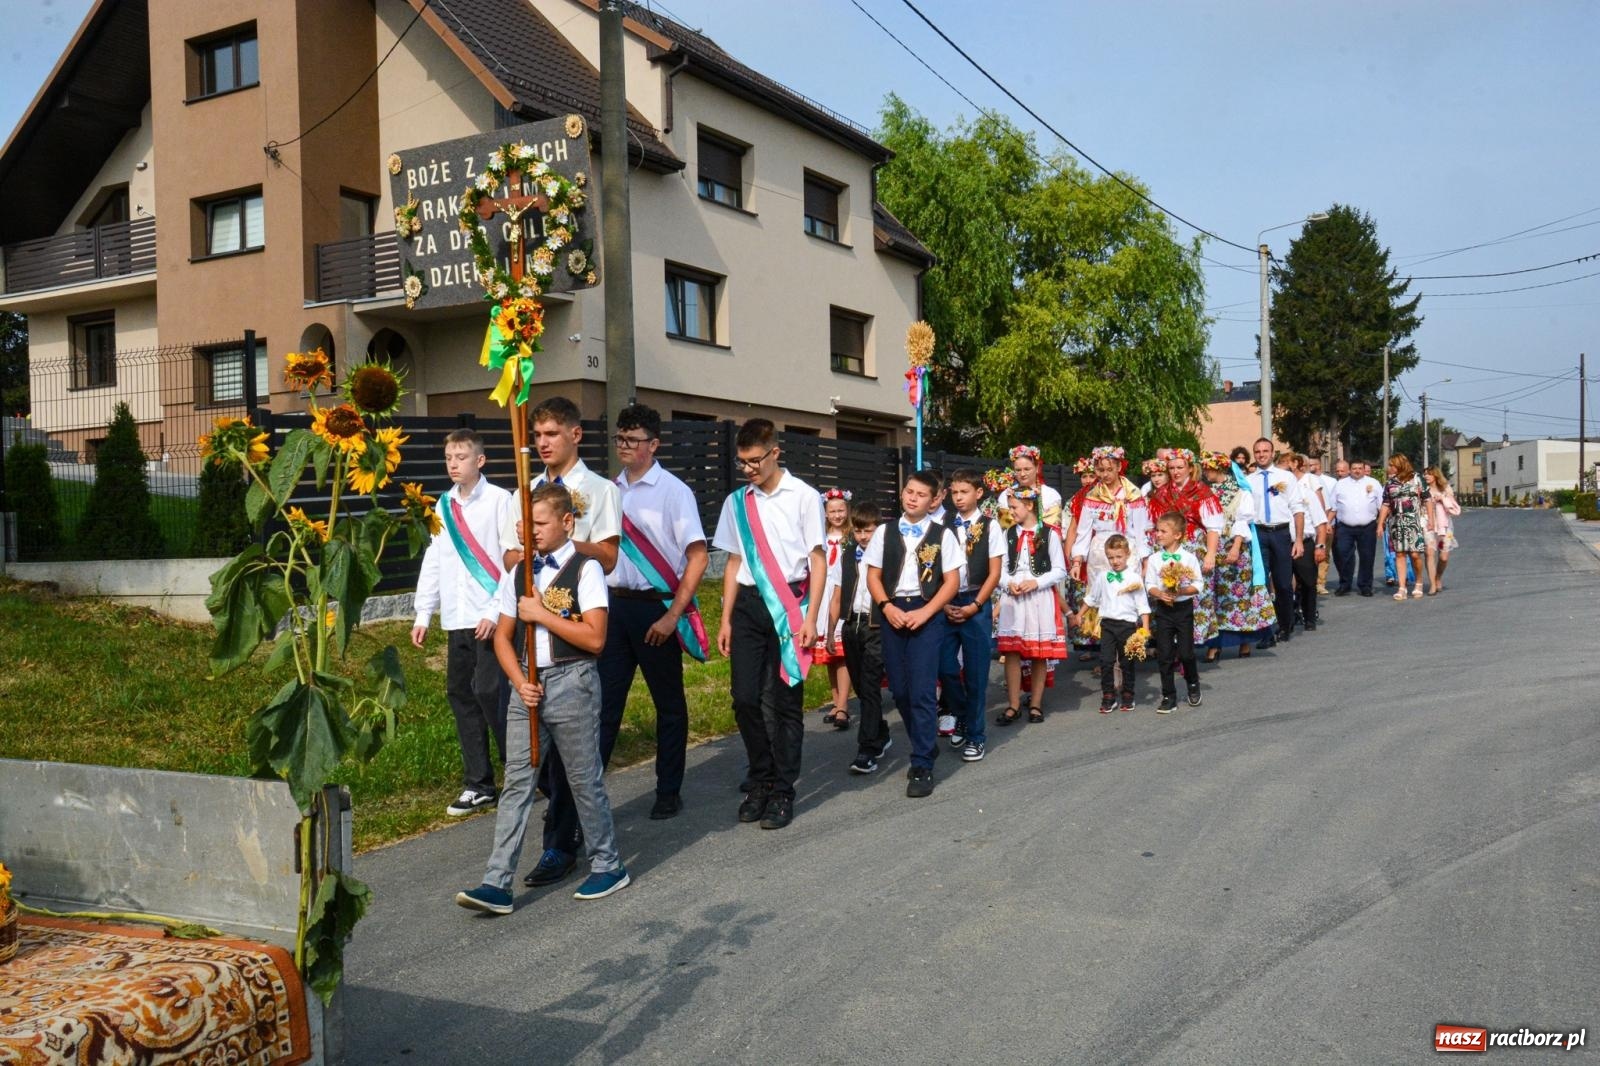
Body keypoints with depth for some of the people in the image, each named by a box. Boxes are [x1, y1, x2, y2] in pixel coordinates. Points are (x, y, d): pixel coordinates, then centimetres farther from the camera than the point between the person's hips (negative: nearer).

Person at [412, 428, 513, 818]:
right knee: (460, 694, 8)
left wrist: (497, 611, -13)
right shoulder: (444, 505, 13)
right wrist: (423, 613, 12)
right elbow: (432, 561, 16)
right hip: (457, 618, 6)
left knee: (488, 691, -10)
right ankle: (478, 784, 18)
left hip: (492, 617, -6)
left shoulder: (499, 500, -4)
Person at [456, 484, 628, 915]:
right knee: (516, 782, 2)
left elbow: (594, 638, -15)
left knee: (584, 779, 6)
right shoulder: (518, 573, 10)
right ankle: (497, 884, 3)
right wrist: (520, 682, -2)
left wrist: (542, 614, -16)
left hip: (571, 681, -5)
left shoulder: (585, 569, -7)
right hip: (527, 683, 5)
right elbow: (502, 636, 12)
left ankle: (608, 866, 23)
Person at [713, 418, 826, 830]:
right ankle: (761, 779, 23)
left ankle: (783, 791, 14)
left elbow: (818, 559, -2)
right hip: (748, 603, 4)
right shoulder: (736, 502, 9)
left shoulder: (803, 497, -2)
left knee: (785, 701, 2)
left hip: (790, 602, -3)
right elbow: (734, 562, 14)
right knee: (745, 697, 2)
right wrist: (726, 619, 11)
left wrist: (810, 616, -9)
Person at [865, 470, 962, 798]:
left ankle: (922, 768, -3)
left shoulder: (942, 535, 2)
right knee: (899, 689, 8)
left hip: (927, 614, -3)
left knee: (922, 691, -9)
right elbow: (873, 576, 9)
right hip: (891, 613, 3)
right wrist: (887, 607, -8)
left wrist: (924, 612, -11)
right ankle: (926, 744, 29)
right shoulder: (885, 532, 8)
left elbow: (952, 581, 0)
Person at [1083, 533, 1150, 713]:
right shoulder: (1102, 576, 5)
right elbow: (1091, 598, 18)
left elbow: (1142, 605, -3)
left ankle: (1128, 697, 19)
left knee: (1127, 663, 7)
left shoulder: (1134, 578, -3)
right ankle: (1108, 698, 4)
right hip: (1108, 623, 2)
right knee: (1106, 661, -3)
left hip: (1127, 624, -2)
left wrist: (1145, 628, -9)